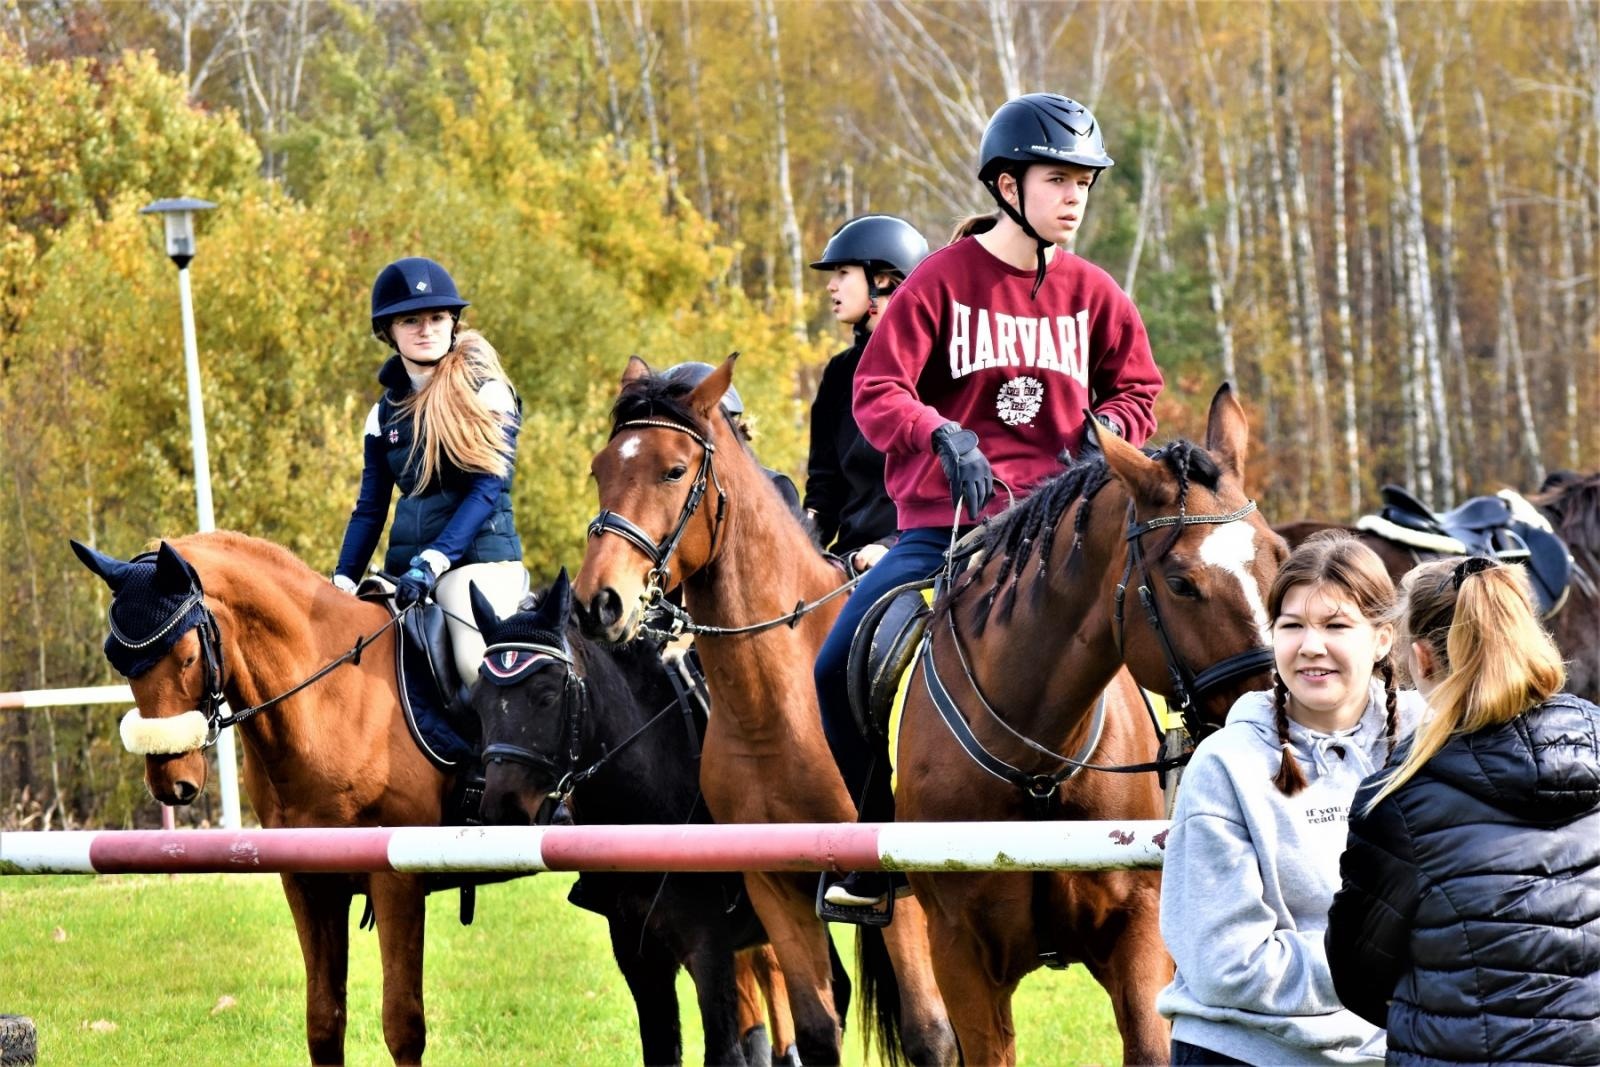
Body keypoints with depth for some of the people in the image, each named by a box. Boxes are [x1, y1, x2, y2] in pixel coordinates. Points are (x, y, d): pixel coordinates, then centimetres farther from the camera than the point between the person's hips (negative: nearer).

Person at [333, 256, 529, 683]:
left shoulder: (486, 394, -1)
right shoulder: (386, 412, 14)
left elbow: (488, 488, -11)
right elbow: (370, 508, 15)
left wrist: (432, 563, -21)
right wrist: (342, 582, 2)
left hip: (479, 556, -6)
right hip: (405, 565, 6)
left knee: (478, 661, -31)